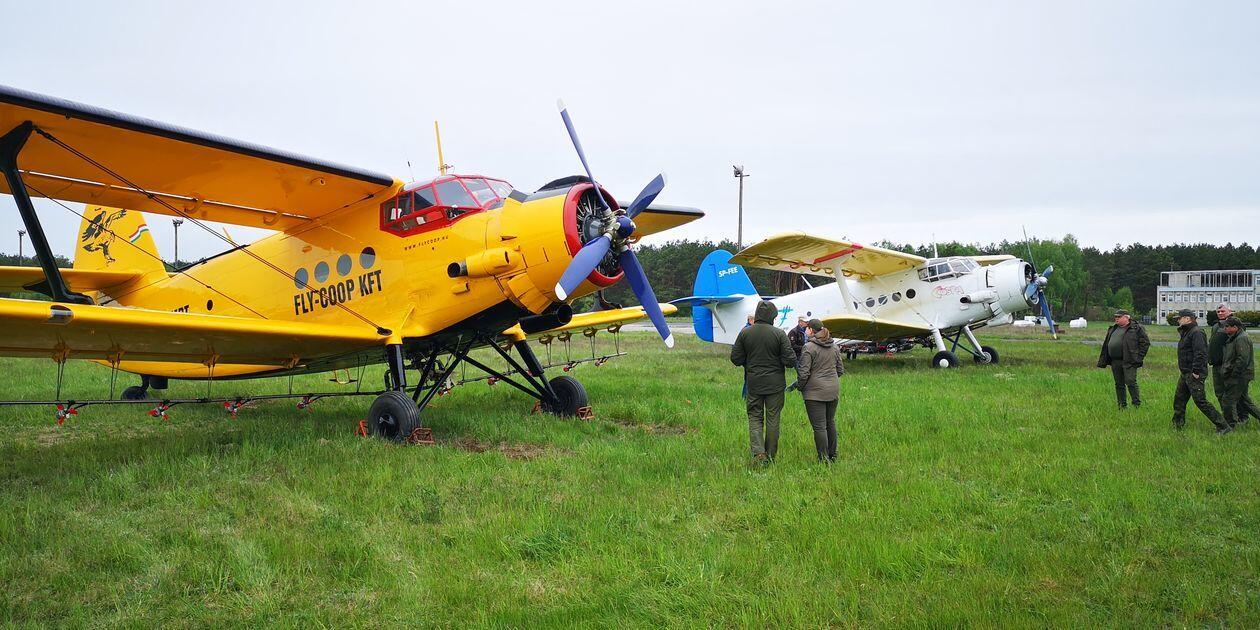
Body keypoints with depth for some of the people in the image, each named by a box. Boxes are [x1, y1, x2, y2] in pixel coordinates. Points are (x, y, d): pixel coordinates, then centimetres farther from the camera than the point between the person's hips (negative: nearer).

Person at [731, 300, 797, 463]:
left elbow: (735, 358, -2)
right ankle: (770, 456, 16)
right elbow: (790, 360, -12)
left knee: (755, 418, 10)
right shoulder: (779, 334, -12)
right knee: (773, 419, 10)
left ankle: (758, 452, -7)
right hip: (775, 384, -1)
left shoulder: (745, 333, -5)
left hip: (753, 383, 1)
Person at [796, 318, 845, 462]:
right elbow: (840, 370, 14)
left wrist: (800, 386, 1)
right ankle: (832, 456, 26)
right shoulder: (834, 347, 9)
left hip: (815, 392, -7)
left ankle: (824, 459, -3)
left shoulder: (809, 347, -13)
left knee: (819, 426, -3)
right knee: (830, 422, 18)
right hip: (833, 391, 7)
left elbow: (804, 373, -15)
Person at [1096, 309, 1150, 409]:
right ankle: (1122, 406, 17)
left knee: (1130, 382, -11)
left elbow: (1145, 342, -4)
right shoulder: (1112, 329, 17)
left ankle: (1137, 404, -1)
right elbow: (1106, 346, 21)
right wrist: (1103, 361, 15)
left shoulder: (1136, 328, -2)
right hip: (1115, 362, 6)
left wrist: (1139, 358, -9)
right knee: (1119, 385, 9)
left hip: (1129, 362, -6)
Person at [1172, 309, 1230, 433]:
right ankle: (1178, 426, 25)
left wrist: (1196, 371, -25)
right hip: (1186, 374, 11)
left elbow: (1200, 353, -24)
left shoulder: (1196, 332, -17)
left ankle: (1223, 427, -5)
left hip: (1195, 375, -11)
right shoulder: (1186, 332, 16)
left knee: (1201, 401, -10)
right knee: (1179, 400, 15)